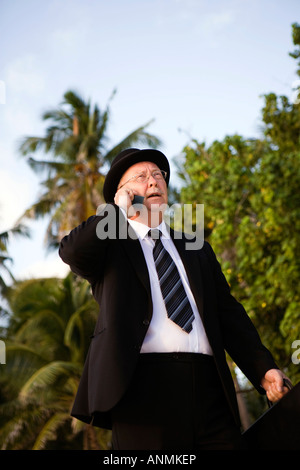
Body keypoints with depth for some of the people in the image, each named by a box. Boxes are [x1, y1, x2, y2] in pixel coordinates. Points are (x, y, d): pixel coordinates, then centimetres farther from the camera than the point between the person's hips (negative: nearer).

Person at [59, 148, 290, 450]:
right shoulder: (109, 245, 14)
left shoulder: (197, 250, 25)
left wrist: (263, 369, 2)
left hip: (209, 388, 4)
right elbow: (71, 251, -10)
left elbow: (228, 314, 17)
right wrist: (118, 208, 4)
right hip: (143, 387, -3)